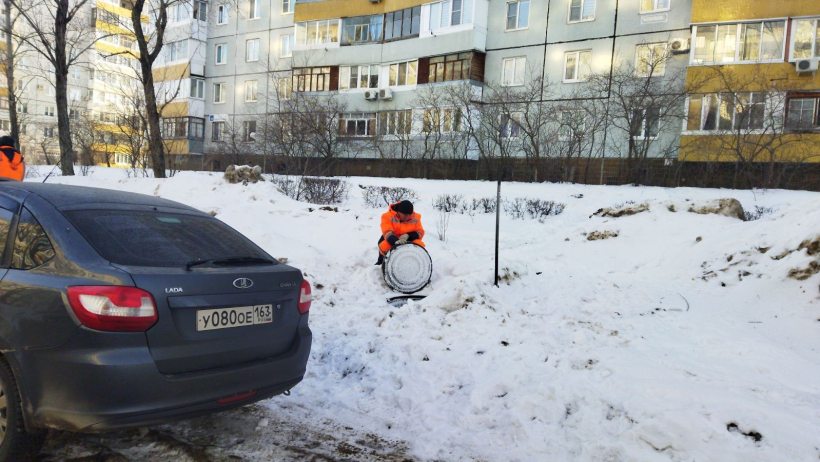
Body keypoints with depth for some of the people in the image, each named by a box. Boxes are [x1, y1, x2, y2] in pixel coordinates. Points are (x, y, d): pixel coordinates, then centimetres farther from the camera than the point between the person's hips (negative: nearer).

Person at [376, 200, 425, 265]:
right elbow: (387, 232, -28)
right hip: (392, 241, -1)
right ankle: (381, 261, -1)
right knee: (384, 246, -35)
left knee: (420, 245, -29)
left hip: (409, 241, 1)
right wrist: (395, 241, -50)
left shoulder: (415, 218, -8)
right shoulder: (388, 216, -17)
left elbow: (420, 232, -8)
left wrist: (408, 235, -29)